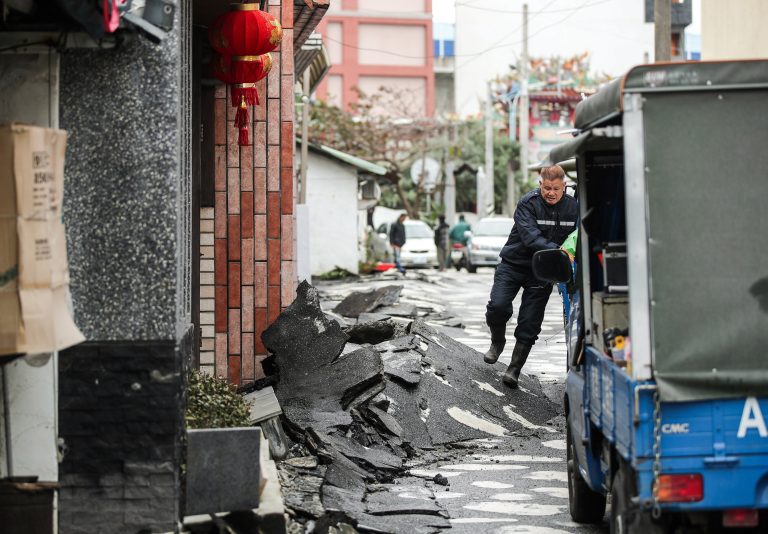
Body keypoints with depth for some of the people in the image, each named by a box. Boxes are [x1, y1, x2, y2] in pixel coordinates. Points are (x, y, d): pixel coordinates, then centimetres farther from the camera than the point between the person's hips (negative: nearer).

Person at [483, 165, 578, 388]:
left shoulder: (572, 207, -2)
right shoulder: (528, 204, -15)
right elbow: (530, 237, -28)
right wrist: (555, 251, -43)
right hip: (514, 264, -2)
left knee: (529, 324, -1)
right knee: (498, 306, -18)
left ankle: (515, 368, 10)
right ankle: (497, 342, 14)